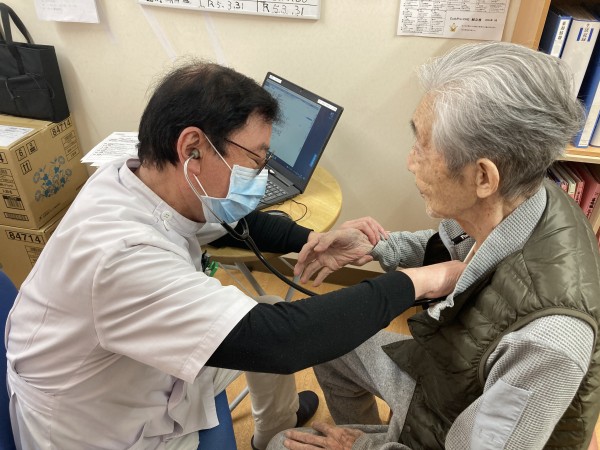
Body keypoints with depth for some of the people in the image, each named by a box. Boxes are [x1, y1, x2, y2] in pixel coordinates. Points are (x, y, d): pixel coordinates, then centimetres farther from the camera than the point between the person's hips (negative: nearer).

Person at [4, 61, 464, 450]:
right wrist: (416, 282, -31)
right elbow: (277, 340, -40)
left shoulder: (144, 179, -14)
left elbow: (235, 223, 3)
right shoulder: (119, 254, -38)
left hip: (150, 373, 7)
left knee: (280, 322, 13)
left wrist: (315, 239, -12)